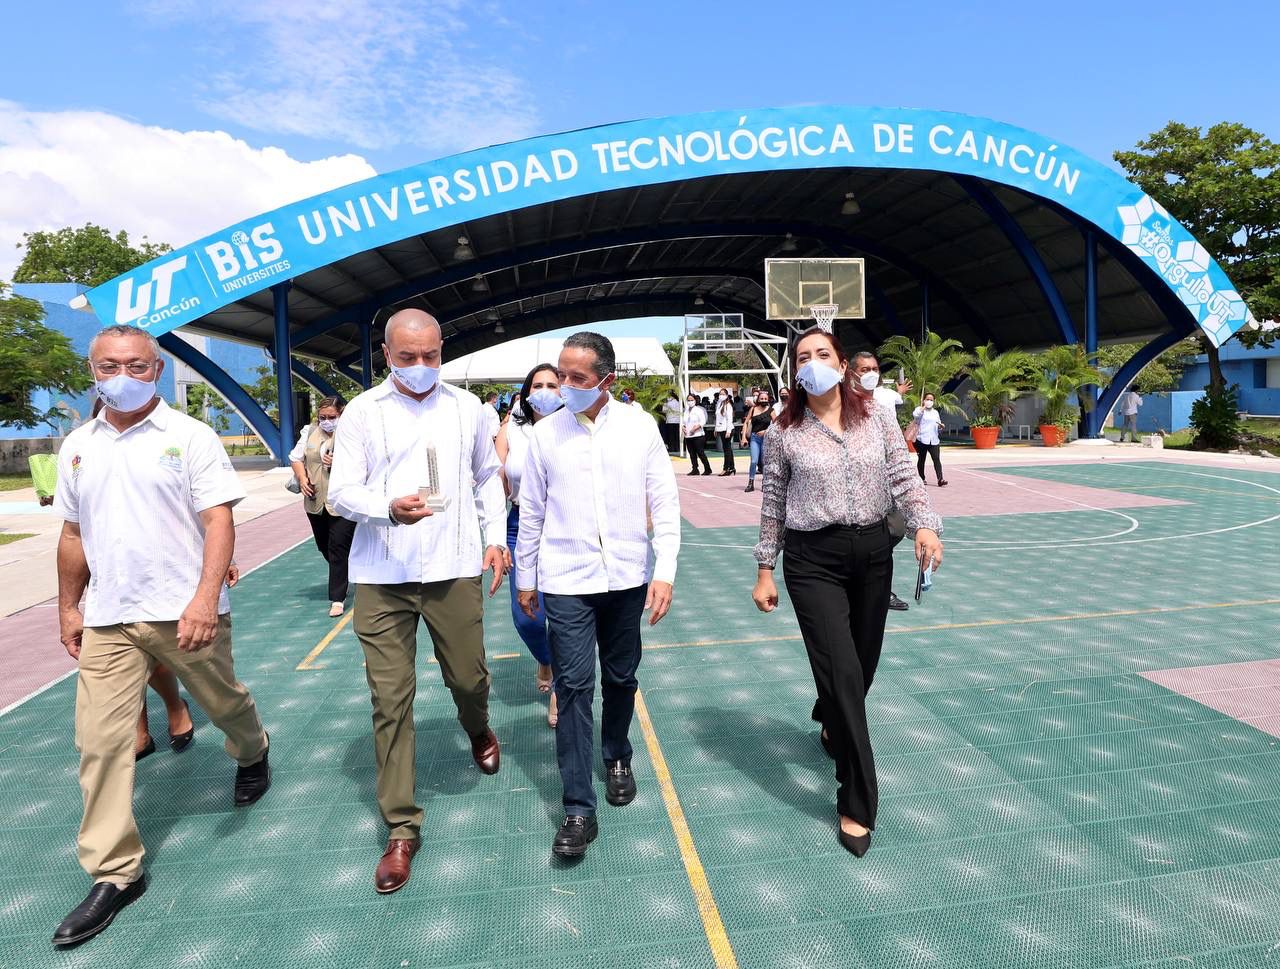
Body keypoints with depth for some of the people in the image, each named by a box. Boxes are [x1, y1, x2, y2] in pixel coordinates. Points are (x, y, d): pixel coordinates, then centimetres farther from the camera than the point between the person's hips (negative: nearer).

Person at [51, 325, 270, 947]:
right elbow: (73, 533, 17)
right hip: (107, 621, 4)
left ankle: (252, 757, 48)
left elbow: (219, 521, -13)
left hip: (185, 611, -3)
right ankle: (114, 873, 14)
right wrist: (68, 607, 16)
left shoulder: (190, 437, -6)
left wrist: (206, 596, -24)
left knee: (224, 703, 15)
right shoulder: (77, 447, 9)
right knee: (99, 742, 1)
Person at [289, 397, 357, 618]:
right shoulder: (310, 432, 9)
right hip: (315, 501, 6)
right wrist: (302, 477, -4)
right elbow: (296, 457, 13)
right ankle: (342, 579, 43)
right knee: (324, 547, 18)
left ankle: (337, 598, 2)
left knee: (338, 549, -6)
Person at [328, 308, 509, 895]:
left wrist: (495, 536, 7)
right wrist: (389, 508, -23)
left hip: (454, 569, 1)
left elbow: (487, 478, 18)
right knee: (390, 699, 2)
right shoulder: (362, 411, 1)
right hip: (382, 576, -1)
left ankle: (478, 732, 47)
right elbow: (341, 490, -3)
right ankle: (401, 828, 17)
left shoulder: (467, 407, 8)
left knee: (468, 677, 9)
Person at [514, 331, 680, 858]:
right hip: (566, 582, -1)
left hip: (627, 578, 1)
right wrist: (525, 577, 10)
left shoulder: (639, 427, -3)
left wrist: (665, 570, -8)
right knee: (574, 686, -3)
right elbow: (531, 512, 6)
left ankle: (617, 759, 41)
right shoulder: (546, 433, -2)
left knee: (621, 679, 15)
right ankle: (579, 808, 7)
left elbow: (664, 502, -1)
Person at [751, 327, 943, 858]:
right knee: (843, 674, -9)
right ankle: (856, 805, 6)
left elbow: (903, 476, 0)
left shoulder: (876, 416, 3)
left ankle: (832, 723, 52)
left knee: (862, 667, 15)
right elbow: (774, 503, 2)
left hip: (873, 551, 3)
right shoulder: (784, 432, -3)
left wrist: (925, 524, -18)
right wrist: (765, 570, 3)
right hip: (813, 560, -3)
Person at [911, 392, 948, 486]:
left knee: (937, 459, -9)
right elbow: (915, 415, -24)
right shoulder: (920, 409, 1)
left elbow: (938, 425, 27)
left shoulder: (935, 412, 19)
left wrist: (940, 426, 4)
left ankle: (940, 479, -18)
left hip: (934, 440, 4)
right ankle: (922, 479, 18)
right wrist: (923, 407, -17)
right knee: (921, 459, 5)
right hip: (922, 439, -4)